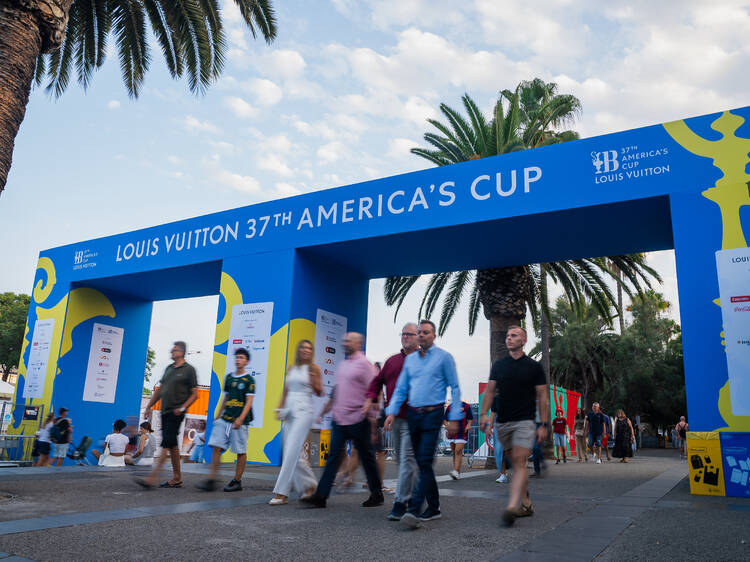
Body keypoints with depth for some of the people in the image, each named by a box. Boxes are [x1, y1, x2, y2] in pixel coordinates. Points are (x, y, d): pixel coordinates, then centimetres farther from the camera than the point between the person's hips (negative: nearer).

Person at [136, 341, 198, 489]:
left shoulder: (189, 370, -5)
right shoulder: (169, 369, 16)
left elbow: (194, 394, -6)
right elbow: (160, 390, 22)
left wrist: (182, 408, -16)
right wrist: (149, 406, 16)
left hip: (176, 412, -8)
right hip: (165, 411, 8)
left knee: (167, 443, -11)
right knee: (172, 444, 11)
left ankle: (152, 478, -14)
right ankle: (177, 479, 18)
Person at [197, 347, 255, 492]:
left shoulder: (249, 379, -3)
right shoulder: (229, 377, 14)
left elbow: (249, 401, -9)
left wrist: (241, 418, -19)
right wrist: (218, 416, 19)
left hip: (239, 421, -5)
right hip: (225, 419, 6)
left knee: (241, 451, 2)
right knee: (216, 446, -3)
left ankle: (237, 481, 11)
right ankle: (211, 480, -1)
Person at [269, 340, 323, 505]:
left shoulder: (314, 368, 1)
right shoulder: (291, 369, 15)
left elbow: (319, 393, 0)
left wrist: (313, 380, -17)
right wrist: (280, 409, 9)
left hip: (303, 411, -6)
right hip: (290, 411, 6)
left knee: (292, 451, -11)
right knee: (293, 452, 7)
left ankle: (281, 493, -9)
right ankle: (309, 485, 24)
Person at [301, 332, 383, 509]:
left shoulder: (364, 364, -9)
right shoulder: (343, 364, 15)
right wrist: (333, 409, 20)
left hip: (357, 420, -7)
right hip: (339, 419, 7)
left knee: (366, 457, 6)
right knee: (334, 456, 3)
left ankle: (377, 495, 21)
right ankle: (320, 496, 2)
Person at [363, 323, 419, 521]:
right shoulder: (392, 361, 15)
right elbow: (378, 381, 21)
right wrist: (370, 397, 5)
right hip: (394, 418, 6)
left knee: (407, 460, -8)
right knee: (402, 459, 16)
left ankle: (401, 503, -4)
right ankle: (414, 495, 32)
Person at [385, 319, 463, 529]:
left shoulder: (444, 357, 1)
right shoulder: (410, 359, 14)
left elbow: (455, 388, -1)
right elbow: (401, 388, 12)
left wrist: (454, 418, -7)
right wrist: (392, 411, -2)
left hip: (432, 415, -5)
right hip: (413, 415, 5)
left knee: (425, 462, -13)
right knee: (421, 463, 9)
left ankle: (414, 510, -17)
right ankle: (433, 507, 20)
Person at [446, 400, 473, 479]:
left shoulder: (466, 406, 4)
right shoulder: (449, 407, 10)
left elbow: (470, 418, 11)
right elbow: (445, 419, 13)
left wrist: (468, 425, -8)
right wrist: (447, 425, -8)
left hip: (462, 433, -4)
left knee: (458, 451, -17)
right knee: (454, 453, 7)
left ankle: (456, 472, -25)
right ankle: (458, 472, 16)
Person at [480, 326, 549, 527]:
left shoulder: (534, 366, 1)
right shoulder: (498, 365, 9)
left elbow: (543, 397, 1)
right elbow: (490, 390, 7)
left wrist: (544, 425, -4)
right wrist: (484, 413, -7)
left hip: (525, 422, -4)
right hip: (503, 422, 4)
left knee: (519, 462, -15)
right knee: (516, 464, 12)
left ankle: (512, 507, -22)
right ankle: (526, 504, 24)